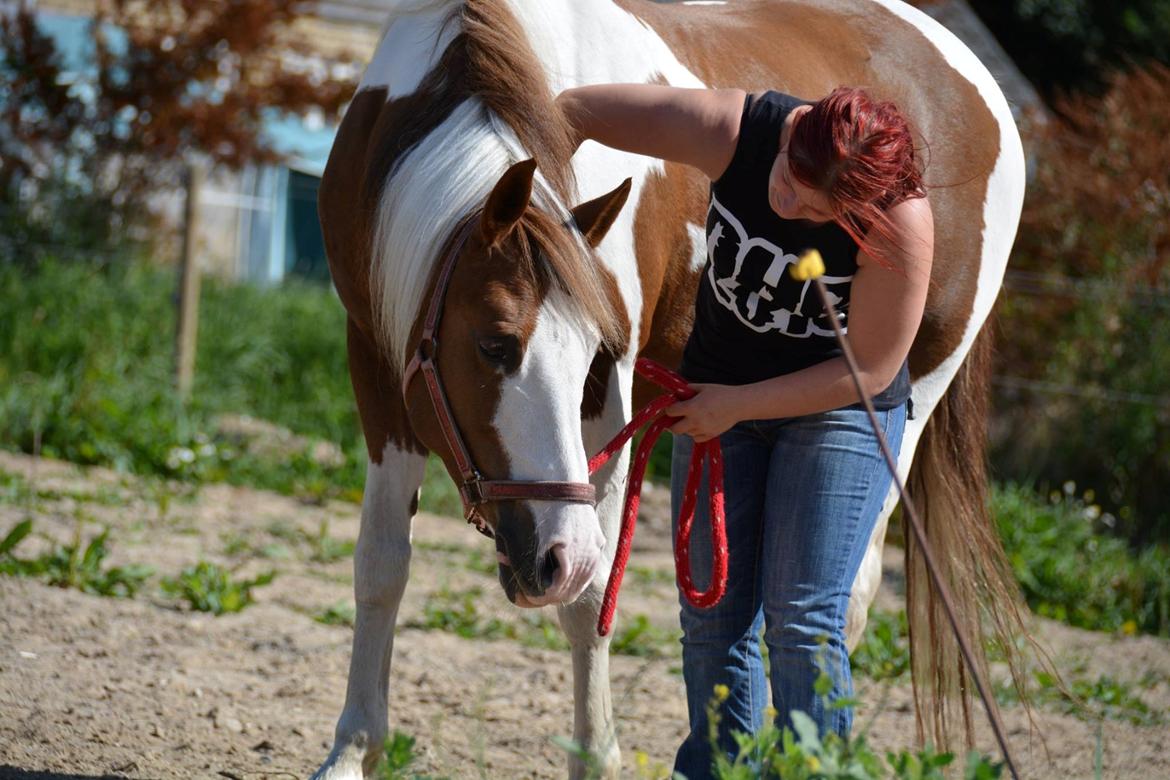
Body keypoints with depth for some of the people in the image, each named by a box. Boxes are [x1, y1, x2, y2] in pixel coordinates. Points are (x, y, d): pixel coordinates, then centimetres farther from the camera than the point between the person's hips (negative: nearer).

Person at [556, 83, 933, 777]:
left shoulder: (900, 224, -30)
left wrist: (738, 405, -19)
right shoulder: (736, 131, -23)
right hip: (717, 396, 4)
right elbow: (575, 111, -13)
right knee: (713, 617, 4)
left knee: (803, 621, -12)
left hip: (839, 409, -4)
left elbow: (871, 370, -21)